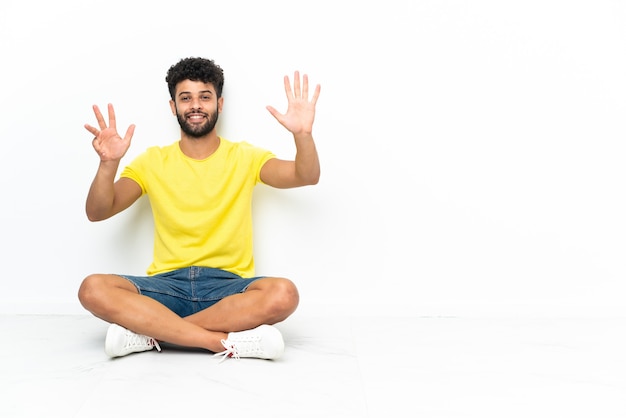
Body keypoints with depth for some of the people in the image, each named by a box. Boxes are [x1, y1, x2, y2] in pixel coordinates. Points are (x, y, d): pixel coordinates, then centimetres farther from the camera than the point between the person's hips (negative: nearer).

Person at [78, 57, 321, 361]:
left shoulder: (245, 157, 8)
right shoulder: (152, 161, 10)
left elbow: (307, 177, -6)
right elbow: (97, 213, 0)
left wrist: (303, 134, -26)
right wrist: (109, 163, -19)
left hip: (228, 286, -1)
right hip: (167, 285, 1)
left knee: (283, 294, -33)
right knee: (93, 289, -27)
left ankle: (149, 331, -25)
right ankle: (227, 342, -30)